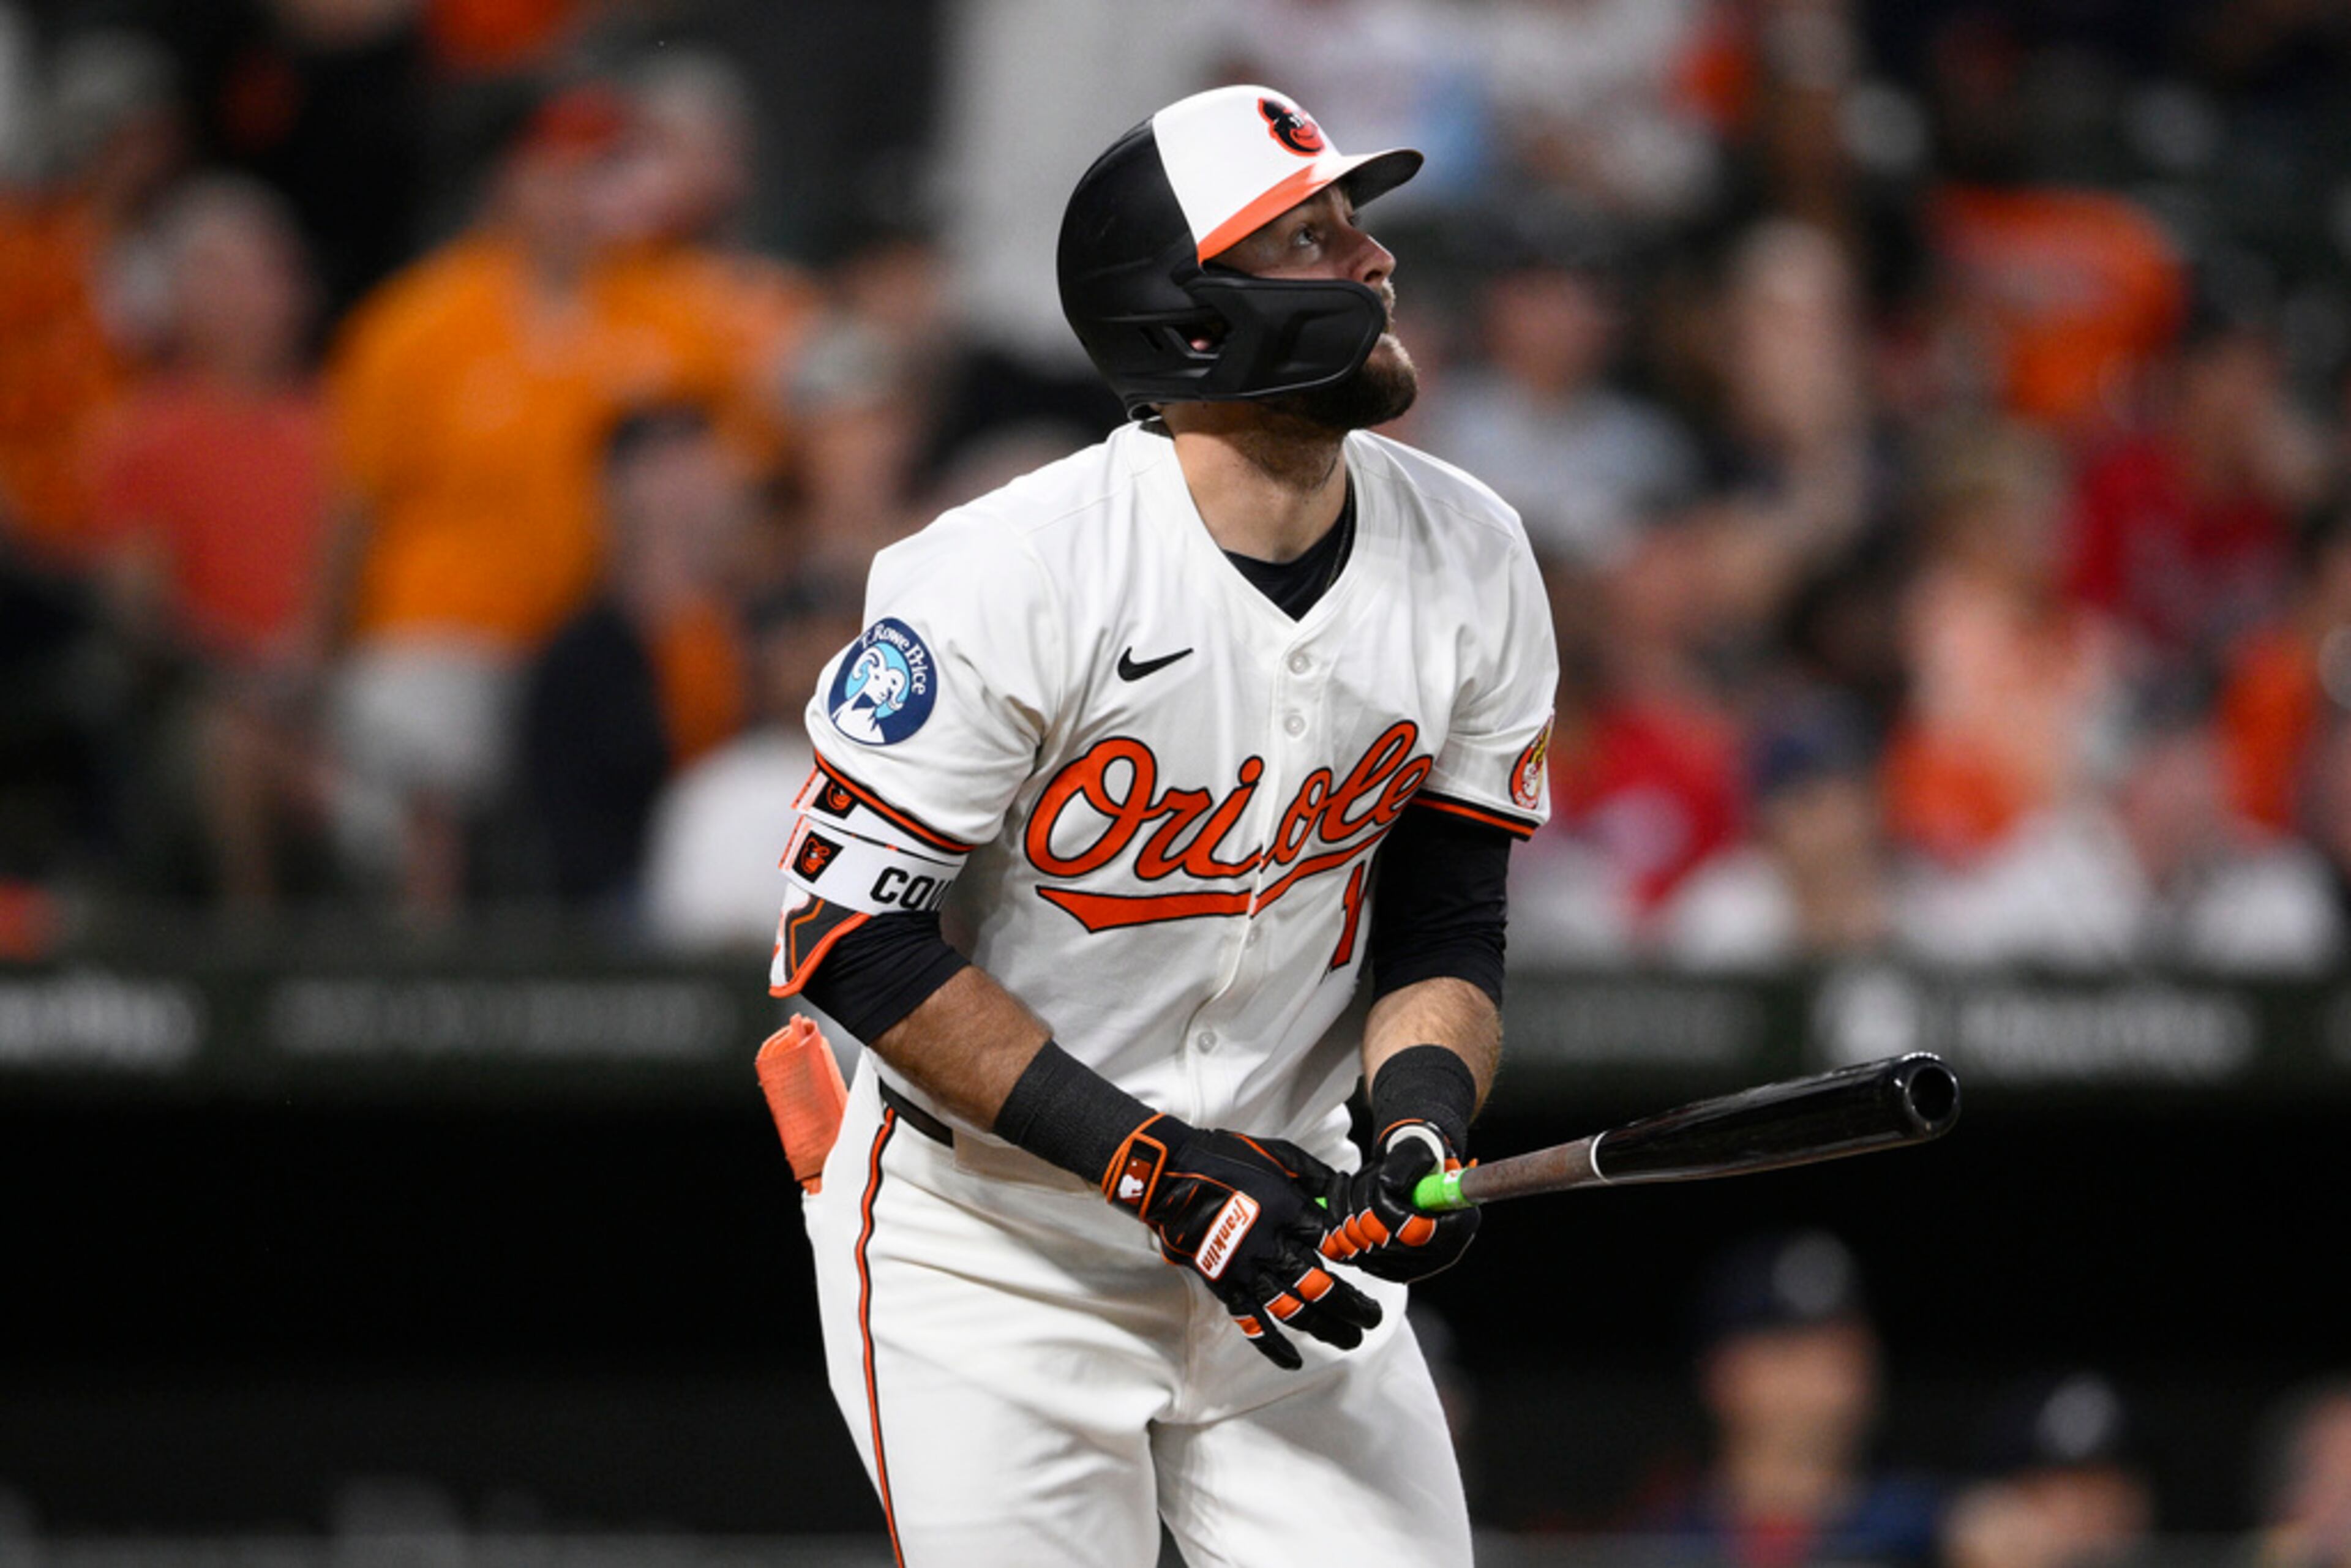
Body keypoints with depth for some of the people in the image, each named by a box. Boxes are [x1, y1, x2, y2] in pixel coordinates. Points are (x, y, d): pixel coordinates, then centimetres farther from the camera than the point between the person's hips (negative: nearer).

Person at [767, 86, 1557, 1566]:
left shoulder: (1471, 565, -3)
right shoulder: (1012, 576, -20)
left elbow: (1445, 924, 5)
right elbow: (849, 933, -19)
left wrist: (1423, 1125, -16)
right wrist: (1155, 1166, -23)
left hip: (1281, 1218, 5)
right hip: (987, 1251, -5)